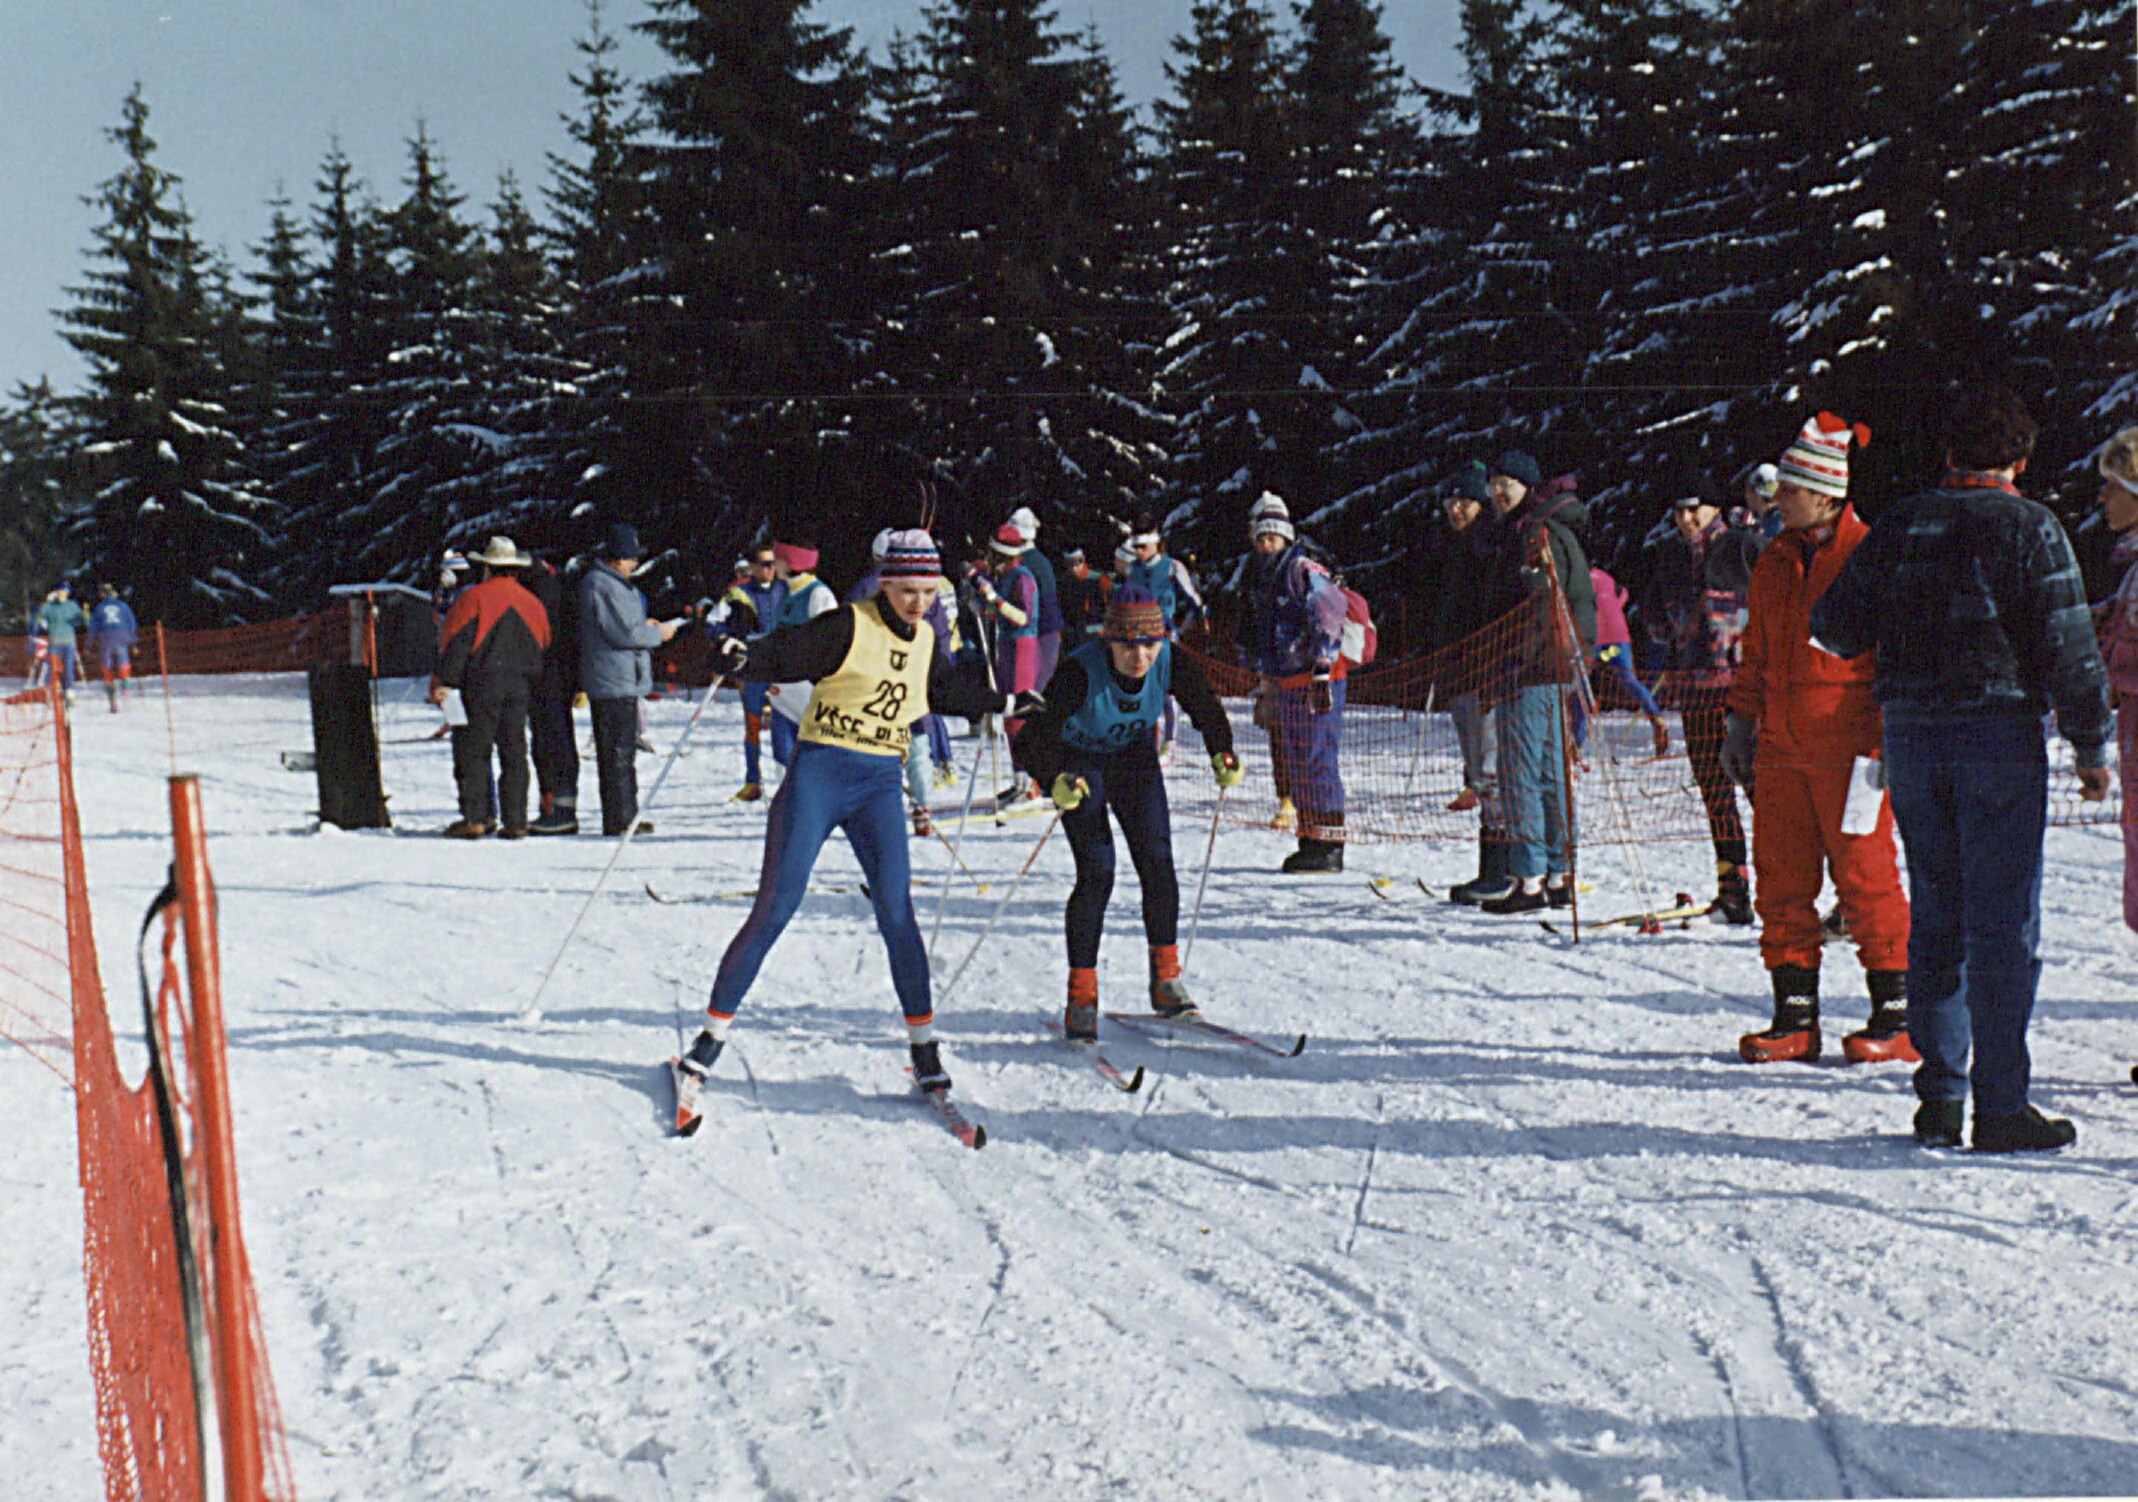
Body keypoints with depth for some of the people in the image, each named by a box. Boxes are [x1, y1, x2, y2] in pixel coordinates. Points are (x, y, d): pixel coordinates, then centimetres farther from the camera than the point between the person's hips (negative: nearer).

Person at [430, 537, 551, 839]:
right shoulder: (532, 603, 14)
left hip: (481, 684, -5)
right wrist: (531, 685, 23)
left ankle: (474, 818, -7)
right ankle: (515, 821, 5)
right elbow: (543, 647, 17)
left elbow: (456, 643, -10)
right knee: (514, 753, 7)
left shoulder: (474, 598, -4)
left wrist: (444, 681, -10)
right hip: (520, 687, 5)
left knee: (472, 751, -1)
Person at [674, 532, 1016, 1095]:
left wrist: (1001, 702, 36)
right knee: (775, 910, -4)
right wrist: (743, 657, -36)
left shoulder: (924, 640, 11)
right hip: (820, 774, -4)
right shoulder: (847, 626, -8)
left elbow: (942, 690, 30)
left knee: (896, 911, -5)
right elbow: (784, 656, -16)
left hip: (881, 784, 4)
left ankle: (923, 1042, 6)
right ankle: (714, 1032, 8)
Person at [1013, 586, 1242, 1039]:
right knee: (1096, 872, -14)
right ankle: (1081, 995, -5)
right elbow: (1034, 739, -38)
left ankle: (1165, 976, 8)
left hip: (1134, 758, 4)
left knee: (1157, 860, -8)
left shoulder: (1172, 664, -23)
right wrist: (1057, 783, -56)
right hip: (1078, 763, -3)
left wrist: (1223, 756, -19)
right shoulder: (1080, 672, -34)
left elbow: (1207, 710, -4)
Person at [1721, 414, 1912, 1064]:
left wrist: (1883, 739, -9)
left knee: (1865, 876, -2)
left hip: (1848, 748, -6)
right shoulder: (1776, 562, 15)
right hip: (1781, 748, 6)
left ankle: (1897, 1017, 8)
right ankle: (1795, 1018, 14)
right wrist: (1741, 724, 19)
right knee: (1782, 878, 6)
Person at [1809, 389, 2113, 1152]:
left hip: (1911, 736, 4)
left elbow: (1834, 626, 9)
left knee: (1934, 917, 11)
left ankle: (1938, 1098, 13)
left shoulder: (1899, 525, 6)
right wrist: (2091, 746, 1)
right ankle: (2000, 1107, -1)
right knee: (2004, 923, -1)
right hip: (1999, 735, -4)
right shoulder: (2029, 528, -5)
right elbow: (2069, 649, -7)